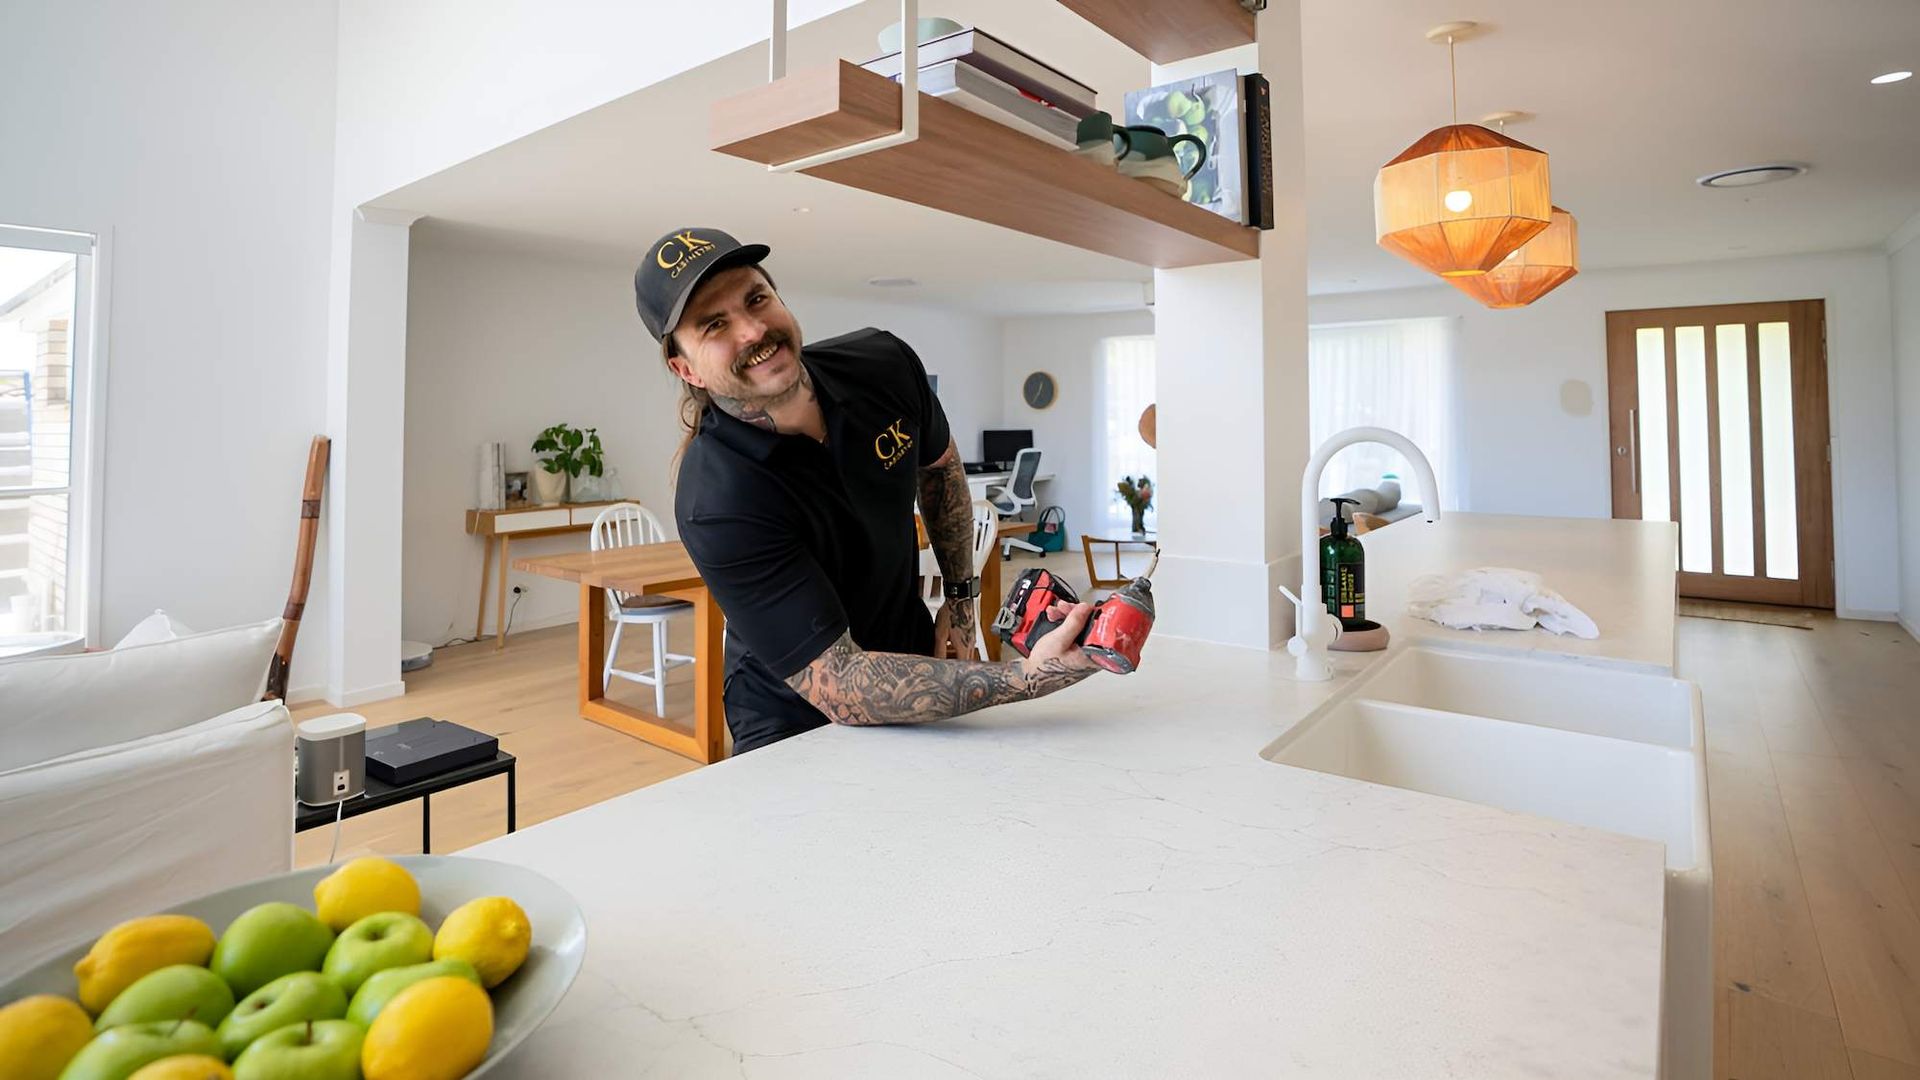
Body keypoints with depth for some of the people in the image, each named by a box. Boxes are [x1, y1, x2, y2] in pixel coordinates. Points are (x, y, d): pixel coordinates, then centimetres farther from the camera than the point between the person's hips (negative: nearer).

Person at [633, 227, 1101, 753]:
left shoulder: (884, 362, -10)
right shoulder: (717, 504, -28)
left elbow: (939, 465, 10)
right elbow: (838, 689, -29)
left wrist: (962, 597, 2)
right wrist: (1029, 677, -38)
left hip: (914, 660, 3)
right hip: (796, 726, -3)